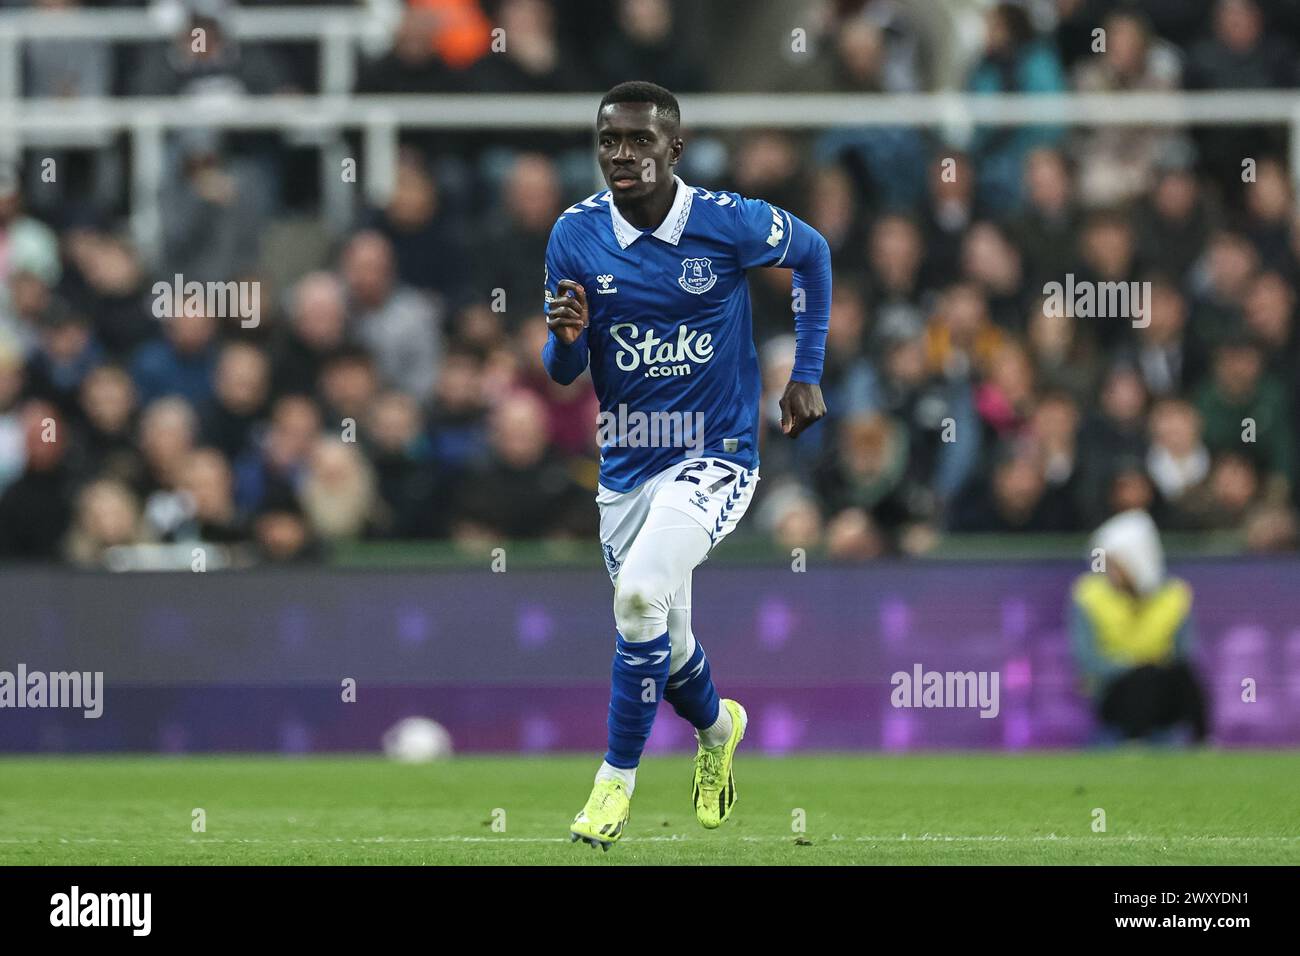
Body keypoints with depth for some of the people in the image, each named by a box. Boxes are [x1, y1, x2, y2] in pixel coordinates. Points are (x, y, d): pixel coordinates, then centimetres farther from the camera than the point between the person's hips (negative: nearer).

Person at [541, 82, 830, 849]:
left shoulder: (731, 224, -13)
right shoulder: (577, 235, -6)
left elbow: (813, 253, 8)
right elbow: (563, 374, 1)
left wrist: (807, 374, 6)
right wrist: (567, 339, -24)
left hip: (717, 457, -4)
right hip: (626, 468, 4)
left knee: (641, 591, -28)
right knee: (664, 645, 14)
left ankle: (617, 778, -14)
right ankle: (717, 726, 50)